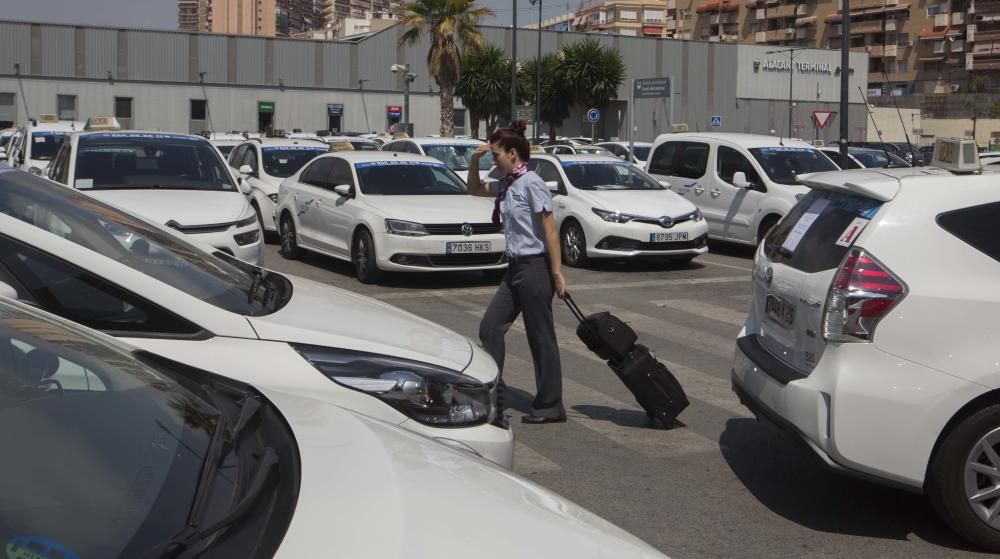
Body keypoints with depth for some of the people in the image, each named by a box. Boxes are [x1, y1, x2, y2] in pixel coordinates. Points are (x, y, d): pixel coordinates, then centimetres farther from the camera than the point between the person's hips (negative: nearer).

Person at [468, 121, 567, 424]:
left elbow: (550, 229, -17)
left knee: (541, 337, 0)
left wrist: (556, 272, -18)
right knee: (490, 327, 8)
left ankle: (550, 406, 10)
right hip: (515, 266, 9)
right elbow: (475, 190, 29)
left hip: (534, 266, -9)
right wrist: (474, 161, 11)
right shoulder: (506, 184, 11)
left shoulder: (531, 183, -15)